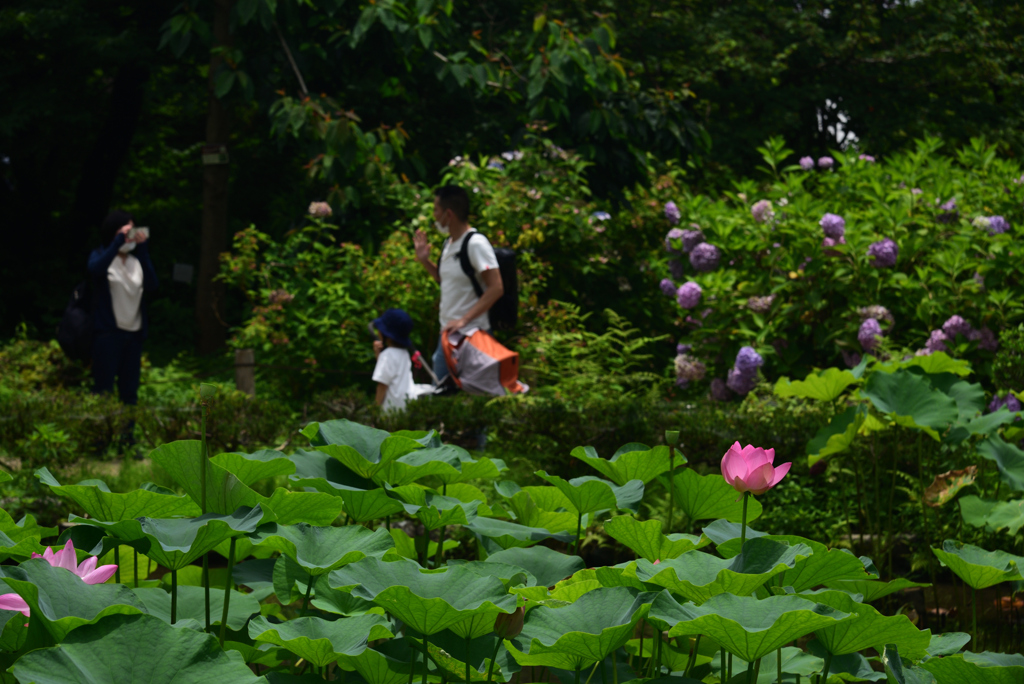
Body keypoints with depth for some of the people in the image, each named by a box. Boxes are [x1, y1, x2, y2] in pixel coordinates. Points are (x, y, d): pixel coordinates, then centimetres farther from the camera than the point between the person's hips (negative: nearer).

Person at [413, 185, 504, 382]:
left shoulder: (476, 244, -15)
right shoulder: (449, 244, 13)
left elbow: (496, 288, -21)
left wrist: (464, 320, -25)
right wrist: (424, 260, 13)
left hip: (470, 335, -9)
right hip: (447, 332, 9)